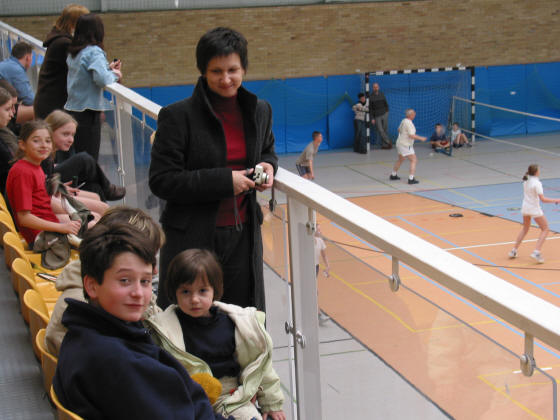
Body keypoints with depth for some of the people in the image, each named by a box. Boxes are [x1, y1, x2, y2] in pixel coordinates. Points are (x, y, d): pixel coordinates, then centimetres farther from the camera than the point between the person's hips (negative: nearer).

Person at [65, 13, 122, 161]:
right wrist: (114, 75, -7)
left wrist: (108, 68, 14)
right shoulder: (94, 52, -14)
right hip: (88, 112, -8)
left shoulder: (72, 52, 11)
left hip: (73, 109, 8)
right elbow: (101, 79, -26)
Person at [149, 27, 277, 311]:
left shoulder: (259, 111, 7)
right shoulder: (178, 116, -11)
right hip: (192, 239, -5)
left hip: (244, 236, 5)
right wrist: (223, 181, -19)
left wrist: (268, 166, 1)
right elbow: (161, 181, -14)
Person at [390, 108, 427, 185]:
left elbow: (399, 129, 21)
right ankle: (411, 179, -12)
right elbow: (412, 136, -27)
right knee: (414, 160, -6)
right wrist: (421, 138, -17)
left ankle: (393, 175, 38)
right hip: (406, 145, -10)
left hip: (400, 143, 10)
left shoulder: (403, 121, 6)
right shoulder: (409, 123, -22)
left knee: (400, 160, 27)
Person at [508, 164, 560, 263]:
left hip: (525, 207, 7)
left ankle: (514, 251, 25)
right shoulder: (537, 183, -20)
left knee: (525, 228, 26)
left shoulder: (526, 181, 2)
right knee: (545, 229, 6)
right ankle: (536, 252, -7)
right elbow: (543, 199, -23)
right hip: (535, 209, -7)